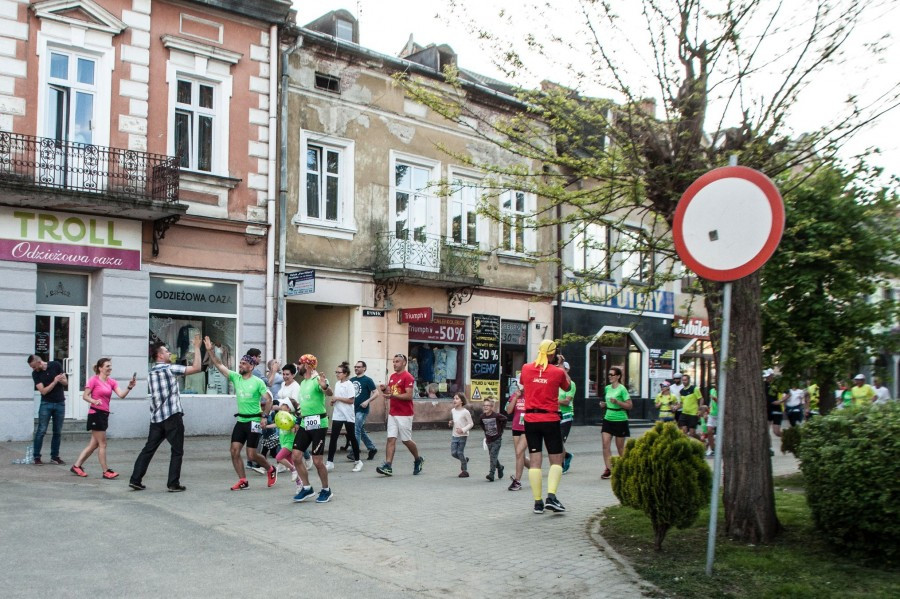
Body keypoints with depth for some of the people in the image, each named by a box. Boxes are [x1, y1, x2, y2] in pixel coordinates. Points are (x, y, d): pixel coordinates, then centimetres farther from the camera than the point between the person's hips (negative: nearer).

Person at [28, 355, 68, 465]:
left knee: (58, 432, 5)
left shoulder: (56, 365, -3)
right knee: (41, 431, -4)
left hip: (60, 403, 1)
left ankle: (55, 456, 12)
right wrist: (55, 381, -19)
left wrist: (60, 379, -19)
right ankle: (37, 457, 3)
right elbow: (43, 391, -11)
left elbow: (66, 382, 2)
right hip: (46, 404, -1)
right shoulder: (35, 373, -5)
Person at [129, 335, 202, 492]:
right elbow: (197, 368, -11)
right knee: (177, 451, 2)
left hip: (156, 418, 7)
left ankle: (135, 480, 9)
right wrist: (197, 347, -3)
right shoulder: (170, 369, -8)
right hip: (172, 416, -7)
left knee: (148, 449, 11)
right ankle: (173, 484, 2)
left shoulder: (151, 373, 14)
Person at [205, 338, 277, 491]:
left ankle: (271, 469, 22)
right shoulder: (235, 378, 4)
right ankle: (243, 481, 8)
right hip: (240, 421, 6)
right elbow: (219, 365, -1)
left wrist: (264, 417, -18)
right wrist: (210, 351, -11)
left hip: (253, 421, -6)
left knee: (251, 455, -4)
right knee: (234, 451, -2)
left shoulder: (258, 382, -9)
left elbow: (268, 400, -8)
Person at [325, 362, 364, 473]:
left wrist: (337, 398, -17)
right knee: (333, 438, -2)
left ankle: (358, 461, 19)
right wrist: (333, 399, 1)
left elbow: (351, 400, -18)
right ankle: (330, 462, 0)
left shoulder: (349, 384, -11)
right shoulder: (337, 384, 9)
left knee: (352, 438, 6)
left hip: (348, 416, -6)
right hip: (337, 415, 6)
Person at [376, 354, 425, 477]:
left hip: (404, 415, -7)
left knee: (406, 440, 3)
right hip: (392, 414, 7)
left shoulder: (408, 377, -11)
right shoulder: (392, 376, 14)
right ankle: (388, 466, -7)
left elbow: (409, 395, -19)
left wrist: (392, 395, -26)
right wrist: (385, 389, 1)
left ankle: (418, 460, 25)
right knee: (391, 439, -2)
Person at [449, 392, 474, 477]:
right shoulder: (452, 411, 7)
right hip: (454, 435, 6)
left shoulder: (465, 412, -12)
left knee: (460, 452, -4)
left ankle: (465, 471, 11)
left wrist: (463, 429, -21)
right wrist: (451, 423, -1)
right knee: (453, 453, 2)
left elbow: (471, 424, -9)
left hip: (462, 436, -6)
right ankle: (464, 460, 31)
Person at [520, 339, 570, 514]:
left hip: (531, 419, 3)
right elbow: (567, 387, 13)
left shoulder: (526, 368, 0)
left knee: (535, 461, 5)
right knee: (556, 460, 7)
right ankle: (551, 496, -11)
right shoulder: (558, 372, -7)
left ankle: (537, 502, 5)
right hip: (550, 420, -2)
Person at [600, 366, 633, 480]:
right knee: (605, 444, -8)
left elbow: (629, 405, -12)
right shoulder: (607, 388, 7)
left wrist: (617, 402, -23)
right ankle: (608, 469, -6)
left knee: (620, 447, 6)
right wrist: (604, 404, 4)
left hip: (620, 420, -5)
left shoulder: (622, 389, -11)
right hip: (608, 419, 5)